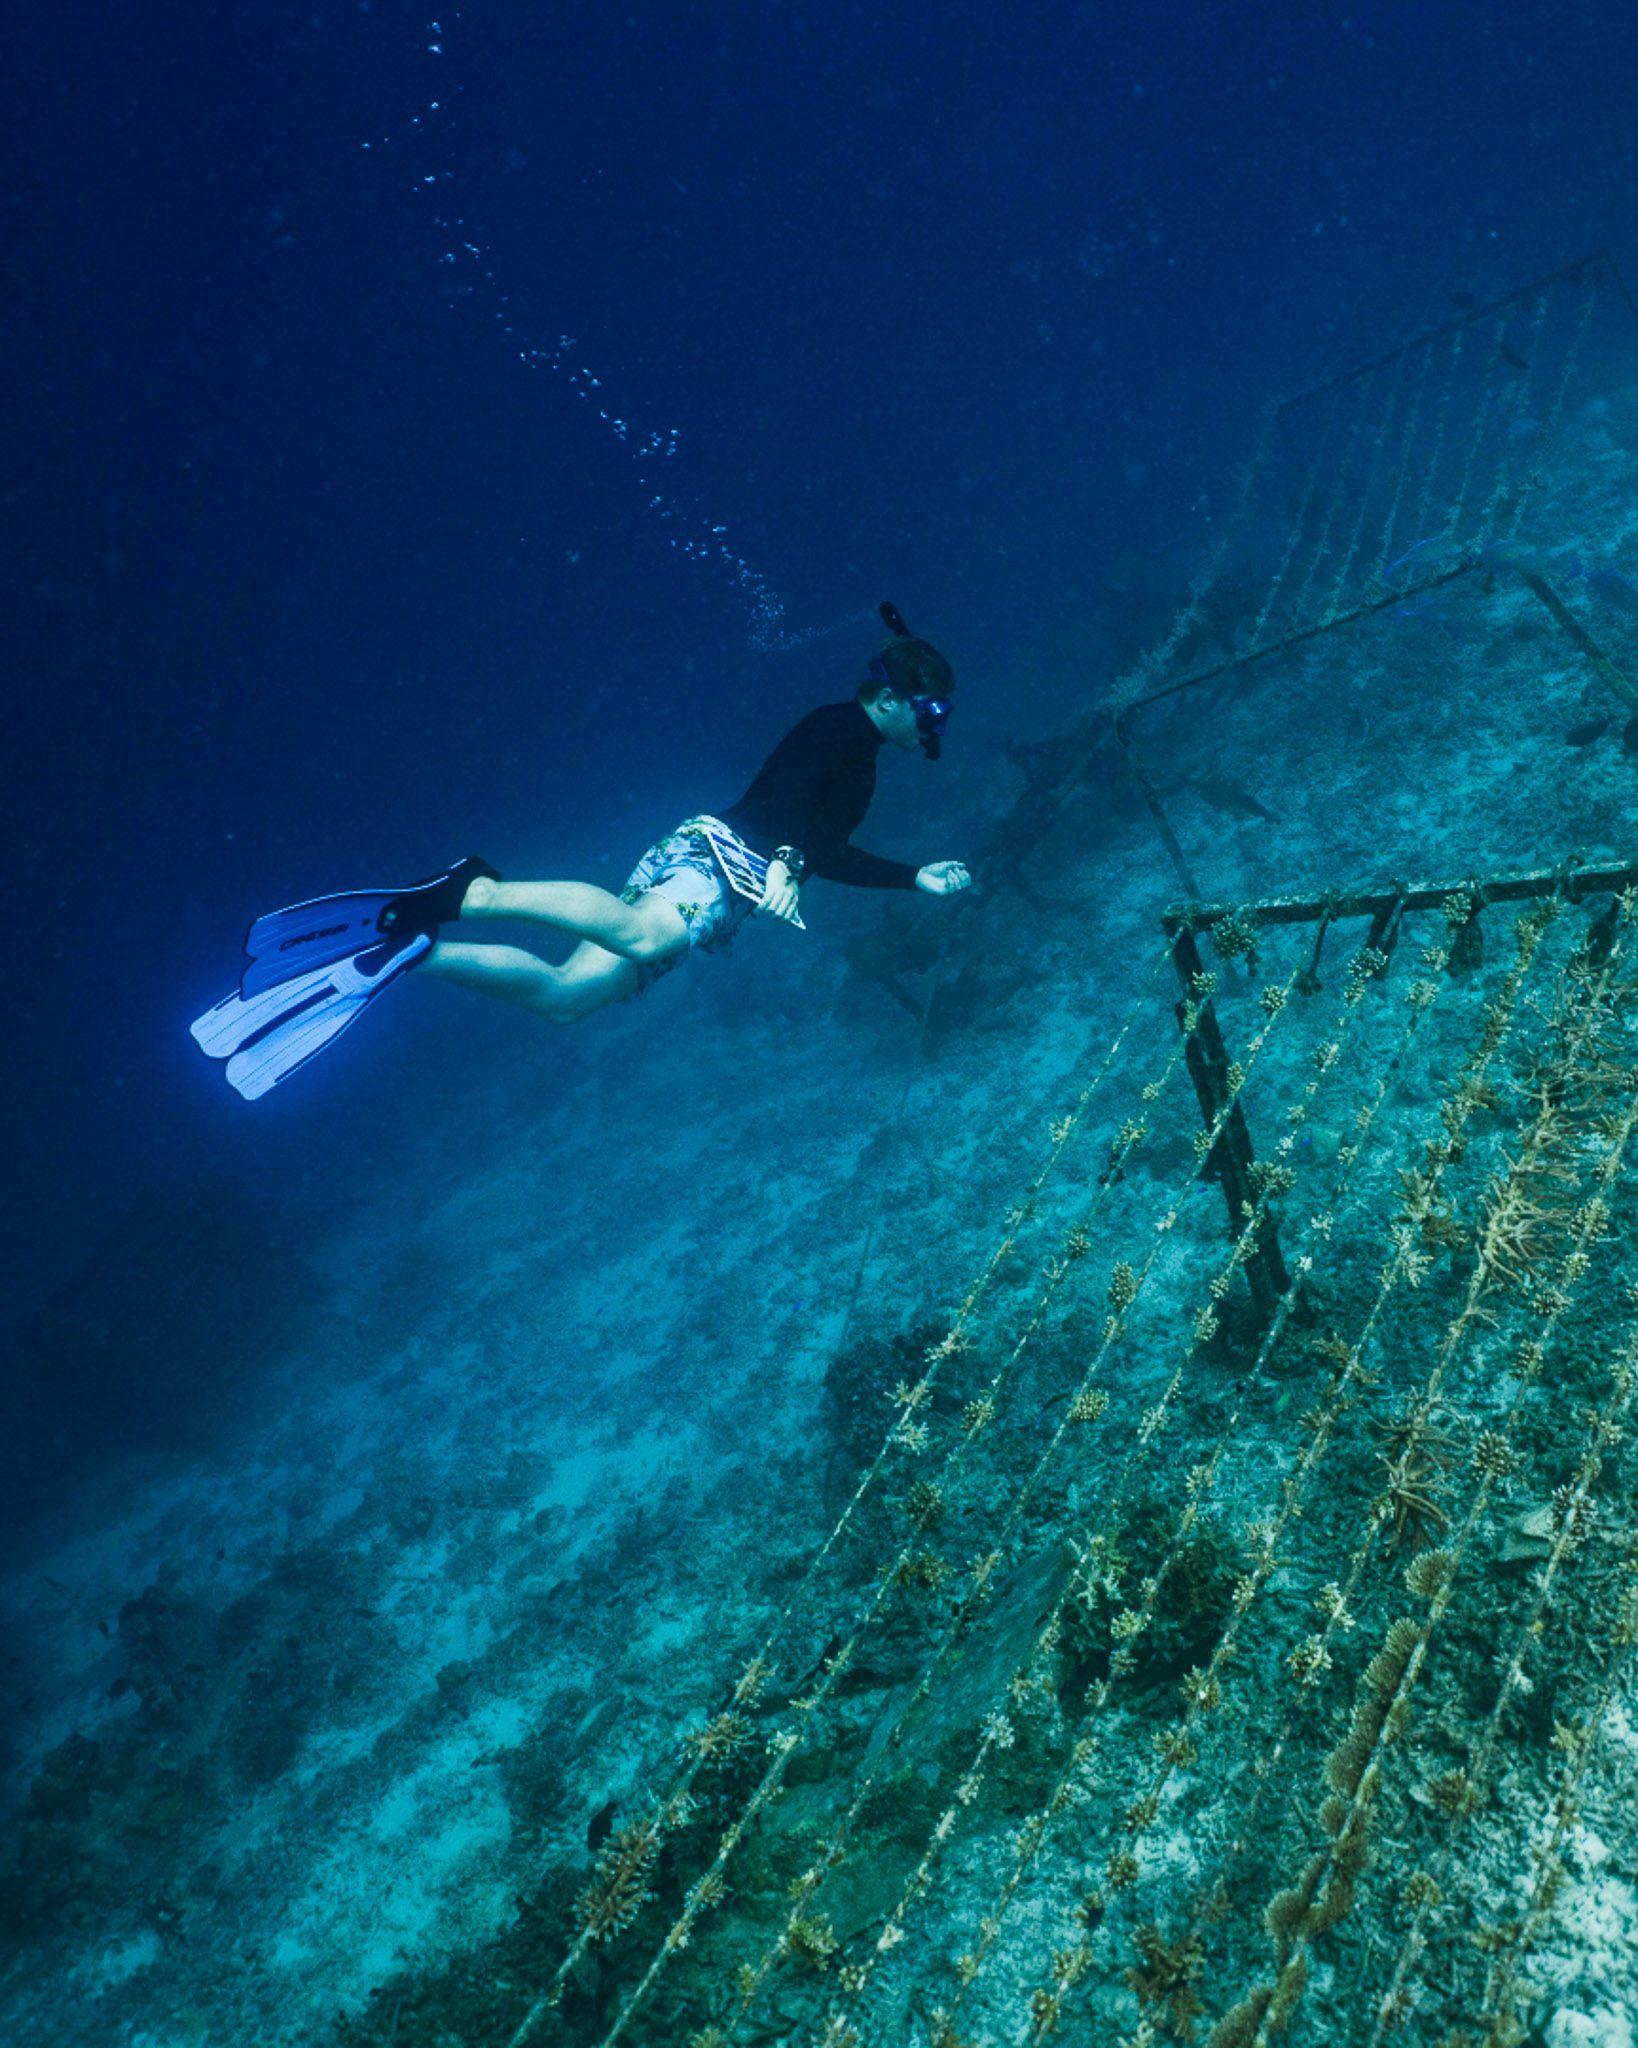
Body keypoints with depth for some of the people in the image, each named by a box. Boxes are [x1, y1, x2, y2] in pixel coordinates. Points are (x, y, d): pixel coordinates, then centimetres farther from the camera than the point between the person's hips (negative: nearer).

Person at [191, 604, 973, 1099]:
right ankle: (473, 892, -38)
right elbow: (783, 791, -15)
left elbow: (826, 854, 39)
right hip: (718, 852, -9)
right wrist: (783, 861, -30)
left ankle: (404, 949, -8)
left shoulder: (860, 764, 31)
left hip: (734, 874, 9)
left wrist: (918, 878, 41)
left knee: (563, 991, -5)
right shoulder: (841, 725, 3)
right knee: (641, 934, -43)